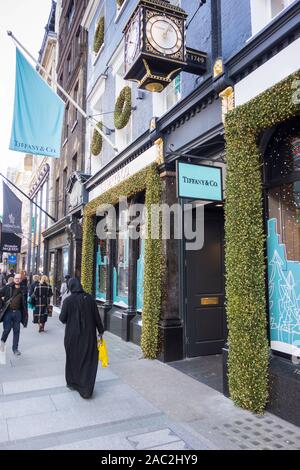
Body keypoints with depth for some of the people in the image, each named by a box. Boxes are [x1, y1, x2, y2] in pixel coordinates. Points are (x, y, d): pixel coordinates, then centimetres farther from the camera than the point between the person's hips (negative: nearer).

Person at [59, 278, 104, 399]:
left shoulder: (68, 300, -13)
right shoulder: (90, 298, -7)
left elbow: (62, 319, -7)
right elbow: (96, 316, -3)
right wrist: (101, 331, 6)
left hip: (72, 335, -1)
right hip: (88, 334, 1)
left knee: (73, 358, 19)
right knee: (89, 359, 7)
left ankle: (72, 383, 35)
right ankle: (86, 389, 4)